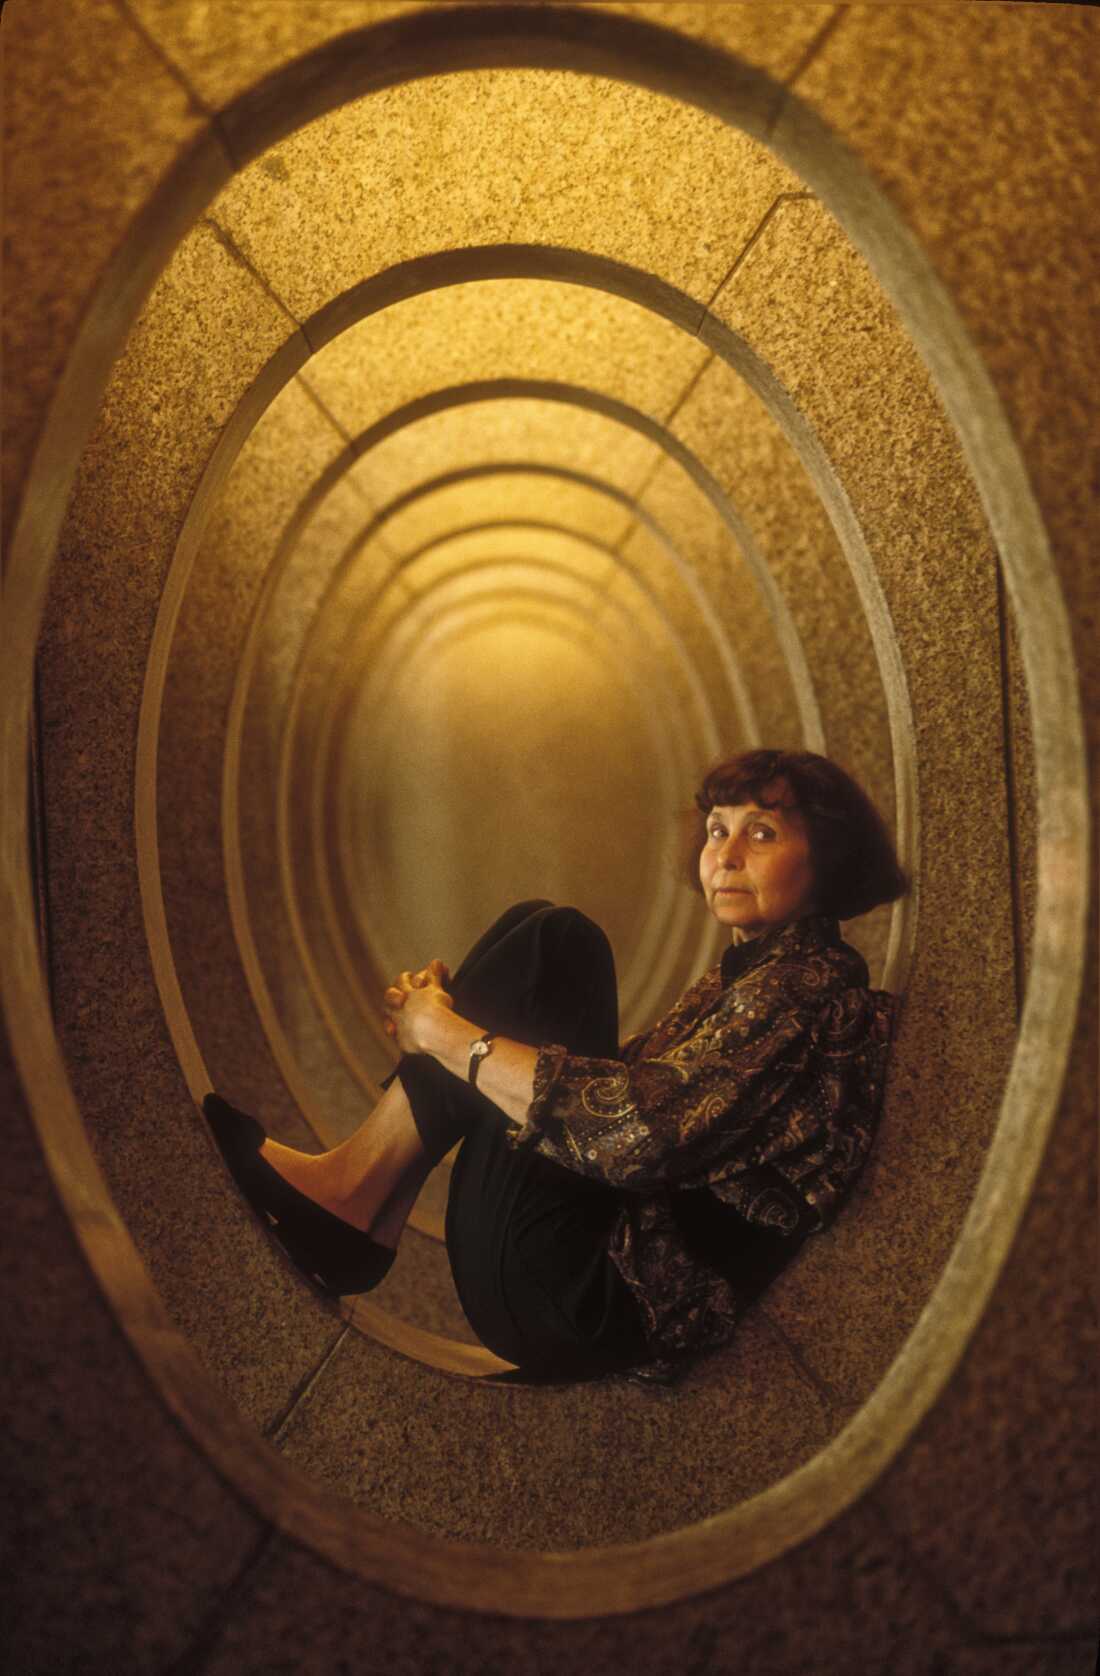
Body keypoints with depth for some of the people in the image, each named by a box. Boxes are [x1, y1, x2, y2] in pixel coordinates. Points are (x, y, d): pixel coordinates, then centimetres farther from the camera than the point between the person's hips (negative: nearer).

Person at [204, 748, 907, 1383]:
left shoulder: (811, 982, -11)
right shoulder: (748, 972, 20)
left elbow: (644, 1130, -25)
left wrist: (446, 1033, -14)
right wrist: (440, 1014, 2)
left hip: (608, 1303, -10)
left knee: (555, 940, -12)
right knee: (542, 932, 10)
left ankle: (353, 1186, -7)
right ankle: (370, 1218, 0)